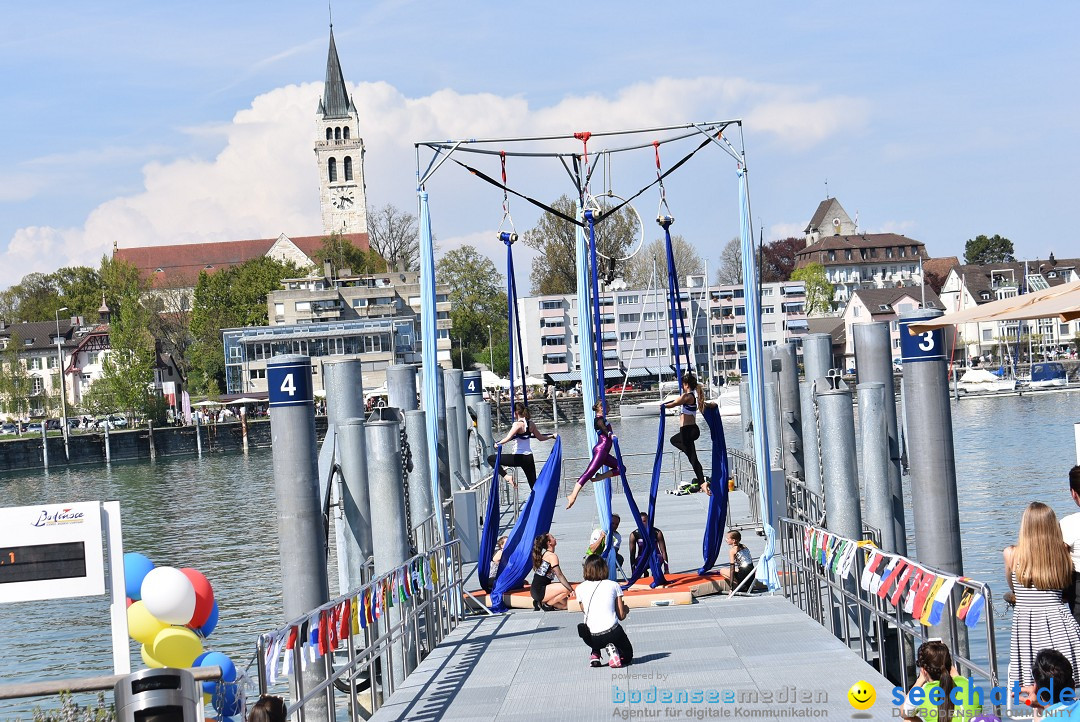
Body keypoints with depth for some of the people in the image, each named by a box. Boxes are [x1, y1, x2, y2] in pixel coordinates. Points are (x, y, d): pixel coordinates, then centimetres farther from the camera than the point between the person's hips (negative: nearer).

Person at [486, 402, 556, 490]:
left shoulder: (518, 424, -13)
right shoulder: (531, 424, 6)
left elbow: (508, 438, -25)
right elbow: (540, 438, 16)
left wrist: (498, 444, -13)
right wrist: (552, 436, 31)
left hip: (518, 457, -7)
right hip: (529, 457, 7)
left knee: (490, 458, -1)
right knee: (534, 484, 13)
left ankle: (507, 477, -10)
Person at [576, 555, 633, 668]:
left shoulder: (580, 588, 6)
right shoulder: (614, 585, 3)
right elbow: (621, 616, 5)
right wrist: (626, 609, 27)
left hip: (591, 637, 2)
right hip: (612, 633, -2)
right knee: (627, 656, 26)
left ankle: (594, 654, 13)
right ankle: (613, 650, -8)